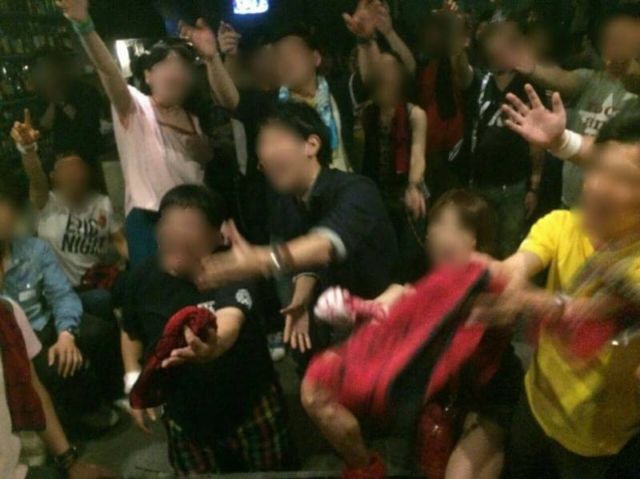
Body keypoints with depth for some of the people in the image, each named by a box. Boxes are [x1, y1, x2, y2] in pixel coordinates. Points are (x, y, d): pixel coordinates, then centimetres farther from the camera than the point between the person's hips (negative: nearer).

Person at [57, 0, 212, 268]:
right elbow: (107, 69, -26)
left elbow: (206, 162, 23)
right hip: (149, 221, -6)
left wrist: (201, 150, 0)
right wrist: (83, 25, -41)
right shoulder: (136, 109, -7)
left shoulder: (191, 119, 11)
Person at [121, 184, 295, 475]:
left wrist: (215, 344, -68)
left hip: (249, 407, -3)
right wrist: (134, 382, 2)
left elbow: (230, 318, -47)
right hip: (184, 413, 3)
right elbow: (132, 332, 8)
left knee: (270, 471, 17)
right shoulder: (145, 277, -11)